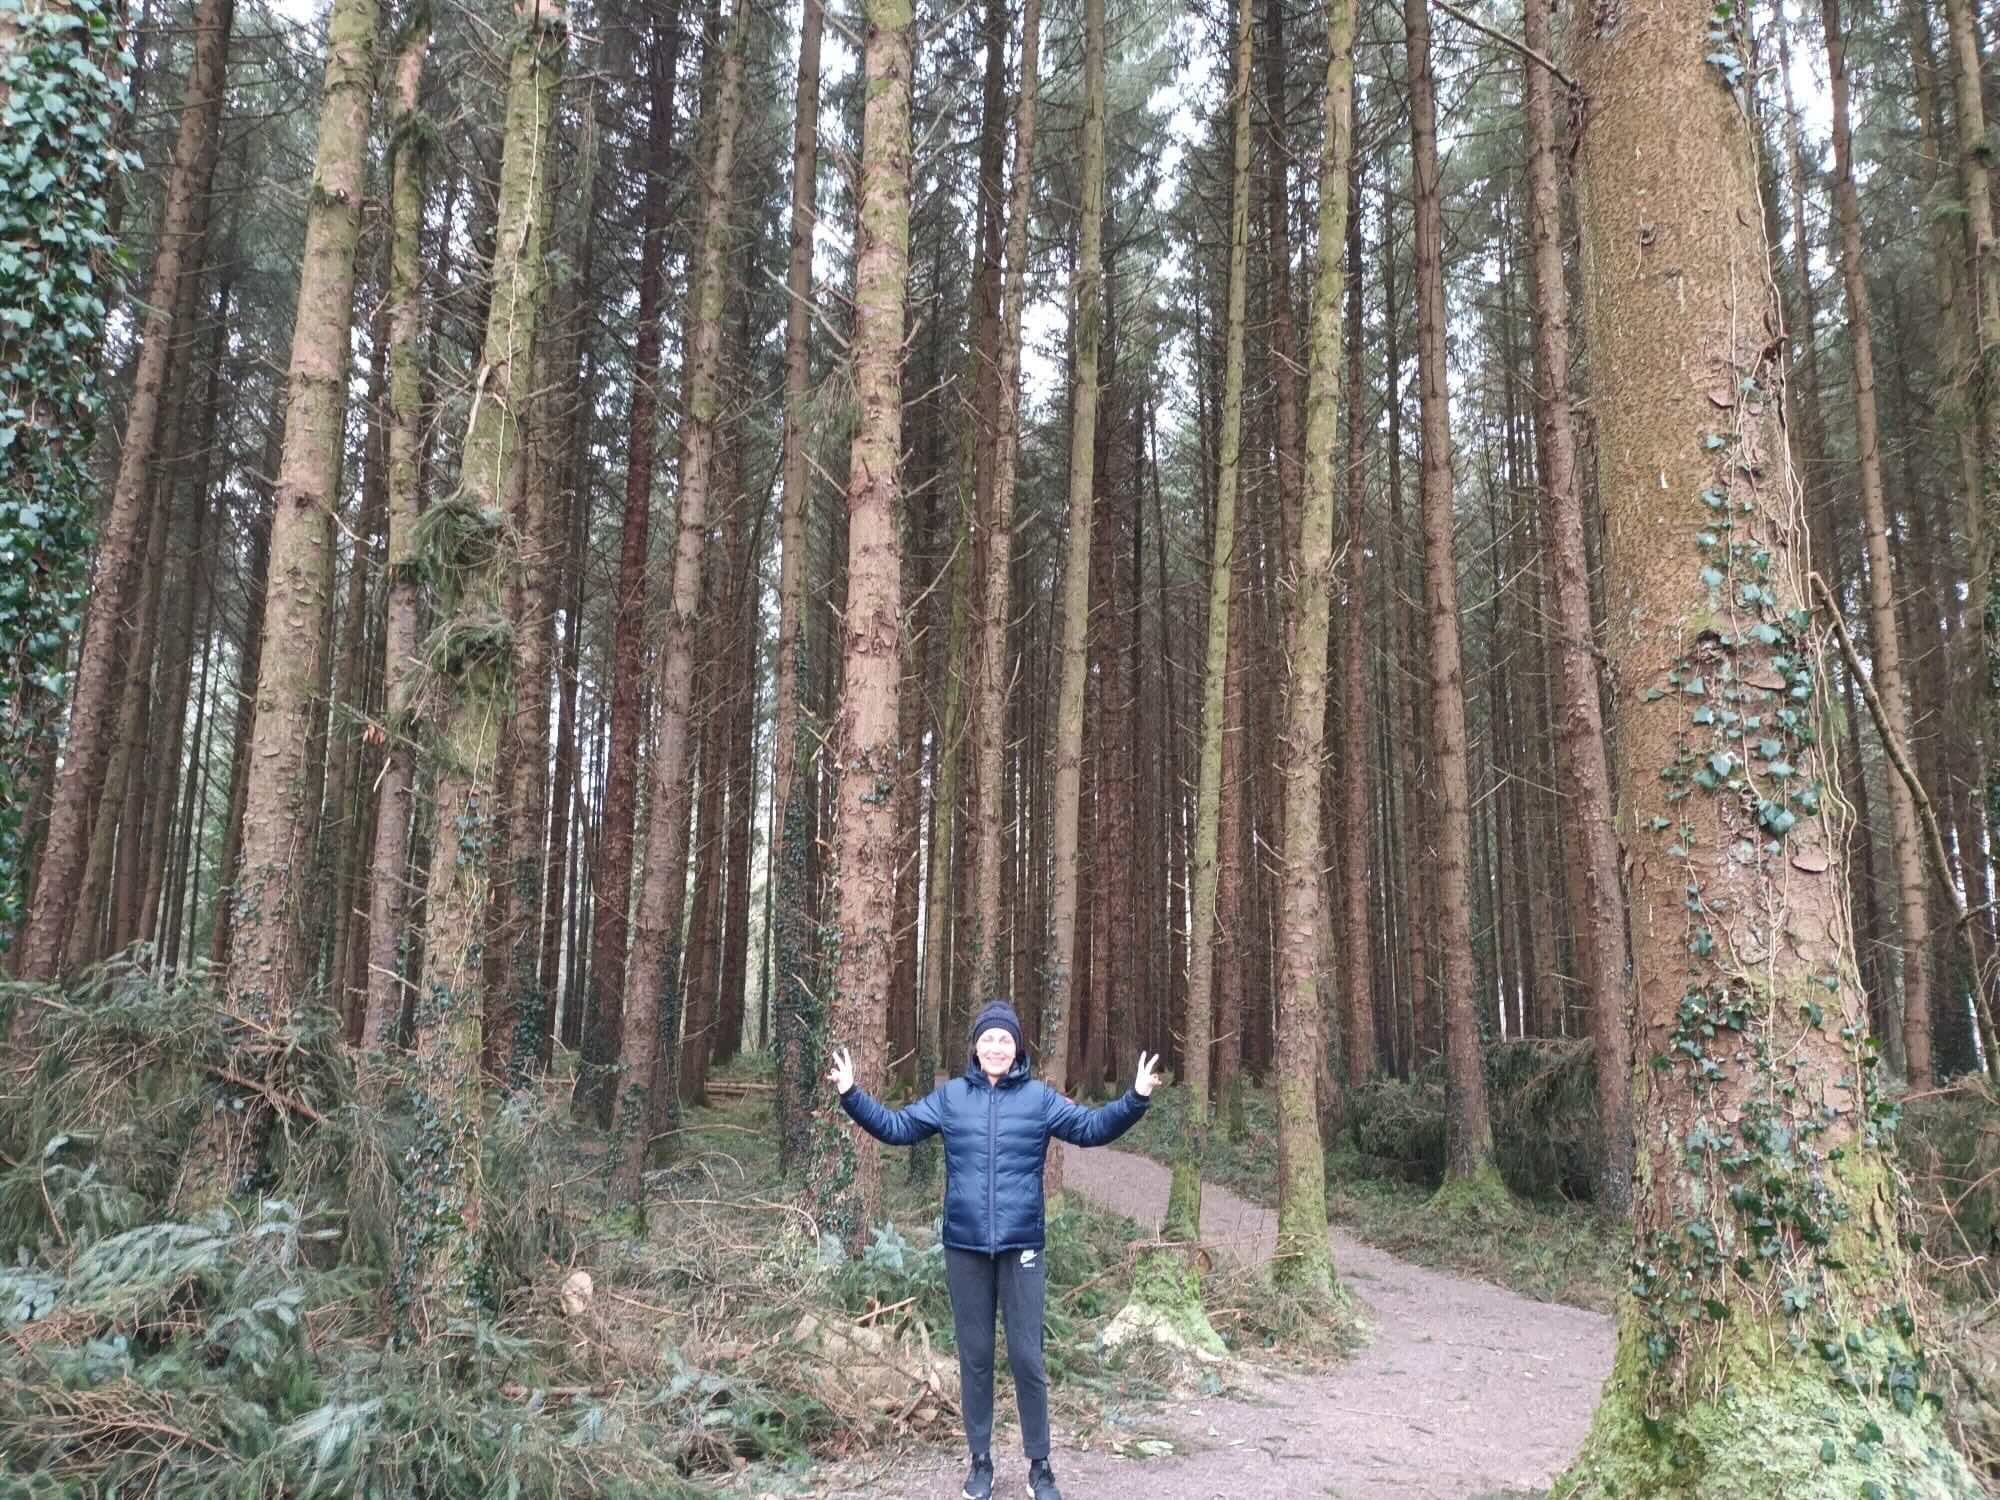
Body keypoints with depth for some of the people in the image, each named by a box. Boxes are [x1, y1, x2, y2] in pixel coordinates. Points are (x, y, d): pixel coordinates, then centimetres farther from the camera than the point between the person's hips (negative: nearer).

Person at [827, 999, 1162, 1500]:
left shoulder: (1039, 1097, 1)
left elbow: (1092, 1127, -3)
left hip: (1021, 1247, -1)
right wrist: (851, 1094, -3)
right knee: (974, 1356, 11)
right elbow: (895, 1126, 7)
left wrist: (1135, 1100, -17)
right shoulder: (950, 1096, 4)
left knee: (1027, 1358, 3)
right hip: (964, 1247, 1)